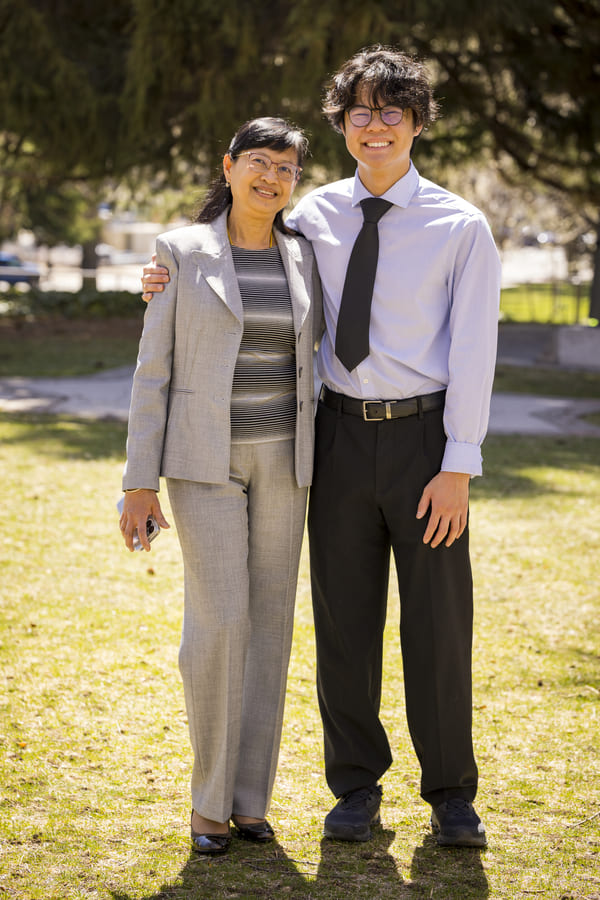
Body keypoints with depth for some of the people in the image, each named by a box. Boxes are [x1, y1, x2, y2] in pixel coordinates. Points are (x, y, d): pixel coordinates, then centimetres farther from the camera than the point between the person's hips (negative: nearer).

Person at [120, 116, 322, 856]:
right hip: (203, 456, -4)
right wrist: (140, 481, -8)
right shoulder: (182, 251, -4)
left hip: (280, 458, 4)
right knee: (217, 621, -12)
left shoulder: (301, 259, 7)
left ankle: (250, 799, 13)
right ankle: (210, 799, 4)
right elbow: (154, 369, -4)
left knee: (268, 621, 3)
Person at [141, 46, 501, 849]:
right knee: (344, 618, 6)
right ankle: (356, 789, 19)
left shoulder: (460, 227, -5)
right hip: (341, 431, 3)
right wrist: (176, 284, -1)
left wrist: (458, 467, -14)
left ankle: (451, 797, 16)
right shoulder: (316, 215, 5)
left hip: (424, 435, -3)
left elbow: (473, 350, -8)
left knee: (438, 622, 2)